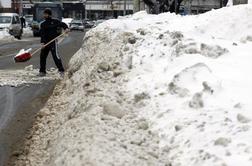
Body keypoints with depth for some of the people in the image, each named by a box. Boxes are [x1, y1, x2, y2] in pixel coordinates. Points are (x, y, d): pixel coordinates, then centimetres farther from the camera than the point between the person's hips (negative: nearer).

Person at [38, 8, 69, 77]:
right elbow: (42, 34, -2)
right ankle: (42, 71, 20)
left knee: (56, 55, -14)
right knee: (42, 56, 8)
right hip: (45, 42, 5)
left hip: (53, 41, -5)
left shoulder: (55, 21, 0)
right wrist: (42, 43, -15)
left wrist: (66, 28, -11)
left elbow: (63, 24, 11)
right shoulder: (43, 24, 7)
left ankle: (61, 70, -11)